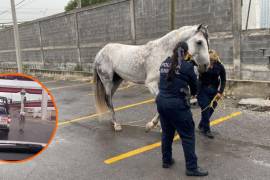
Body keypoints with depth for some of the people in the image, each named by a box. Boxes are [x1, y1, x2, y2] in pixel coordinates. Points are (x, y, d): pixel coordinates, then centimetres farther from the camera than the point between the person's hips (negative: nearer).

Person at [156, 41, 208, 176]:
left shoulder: (164, 64, 9)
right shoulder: (187, 66, -7)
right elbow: (194, 84, 6)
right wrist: (193, 93, 26)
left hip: (161, 101, 7)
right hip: (176, 104, -6)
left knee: (166, 132, 21)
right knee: (188, 135, 5)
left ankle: (166, 160, 34)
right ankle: (191, 167, 11)